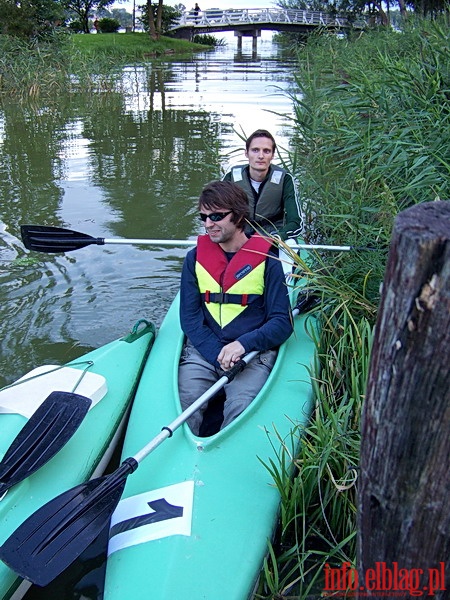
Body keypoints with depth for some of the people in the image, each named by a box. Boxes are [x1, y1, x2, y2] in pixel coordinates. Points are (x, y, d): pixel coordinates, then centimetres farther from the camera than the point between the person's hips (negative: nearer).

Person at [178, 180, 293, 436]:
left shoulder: (266, 260, -1)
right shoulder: (195, 258, 7)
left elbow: (282, 323, -2)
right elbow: (189, 317, 3)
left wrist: (243, 344, -19)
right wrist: (218, 354, -12)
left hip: (253, 353, -2)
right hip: (203, 350, 2)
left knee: (240, 408, -26)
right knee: (183, 403, -22)